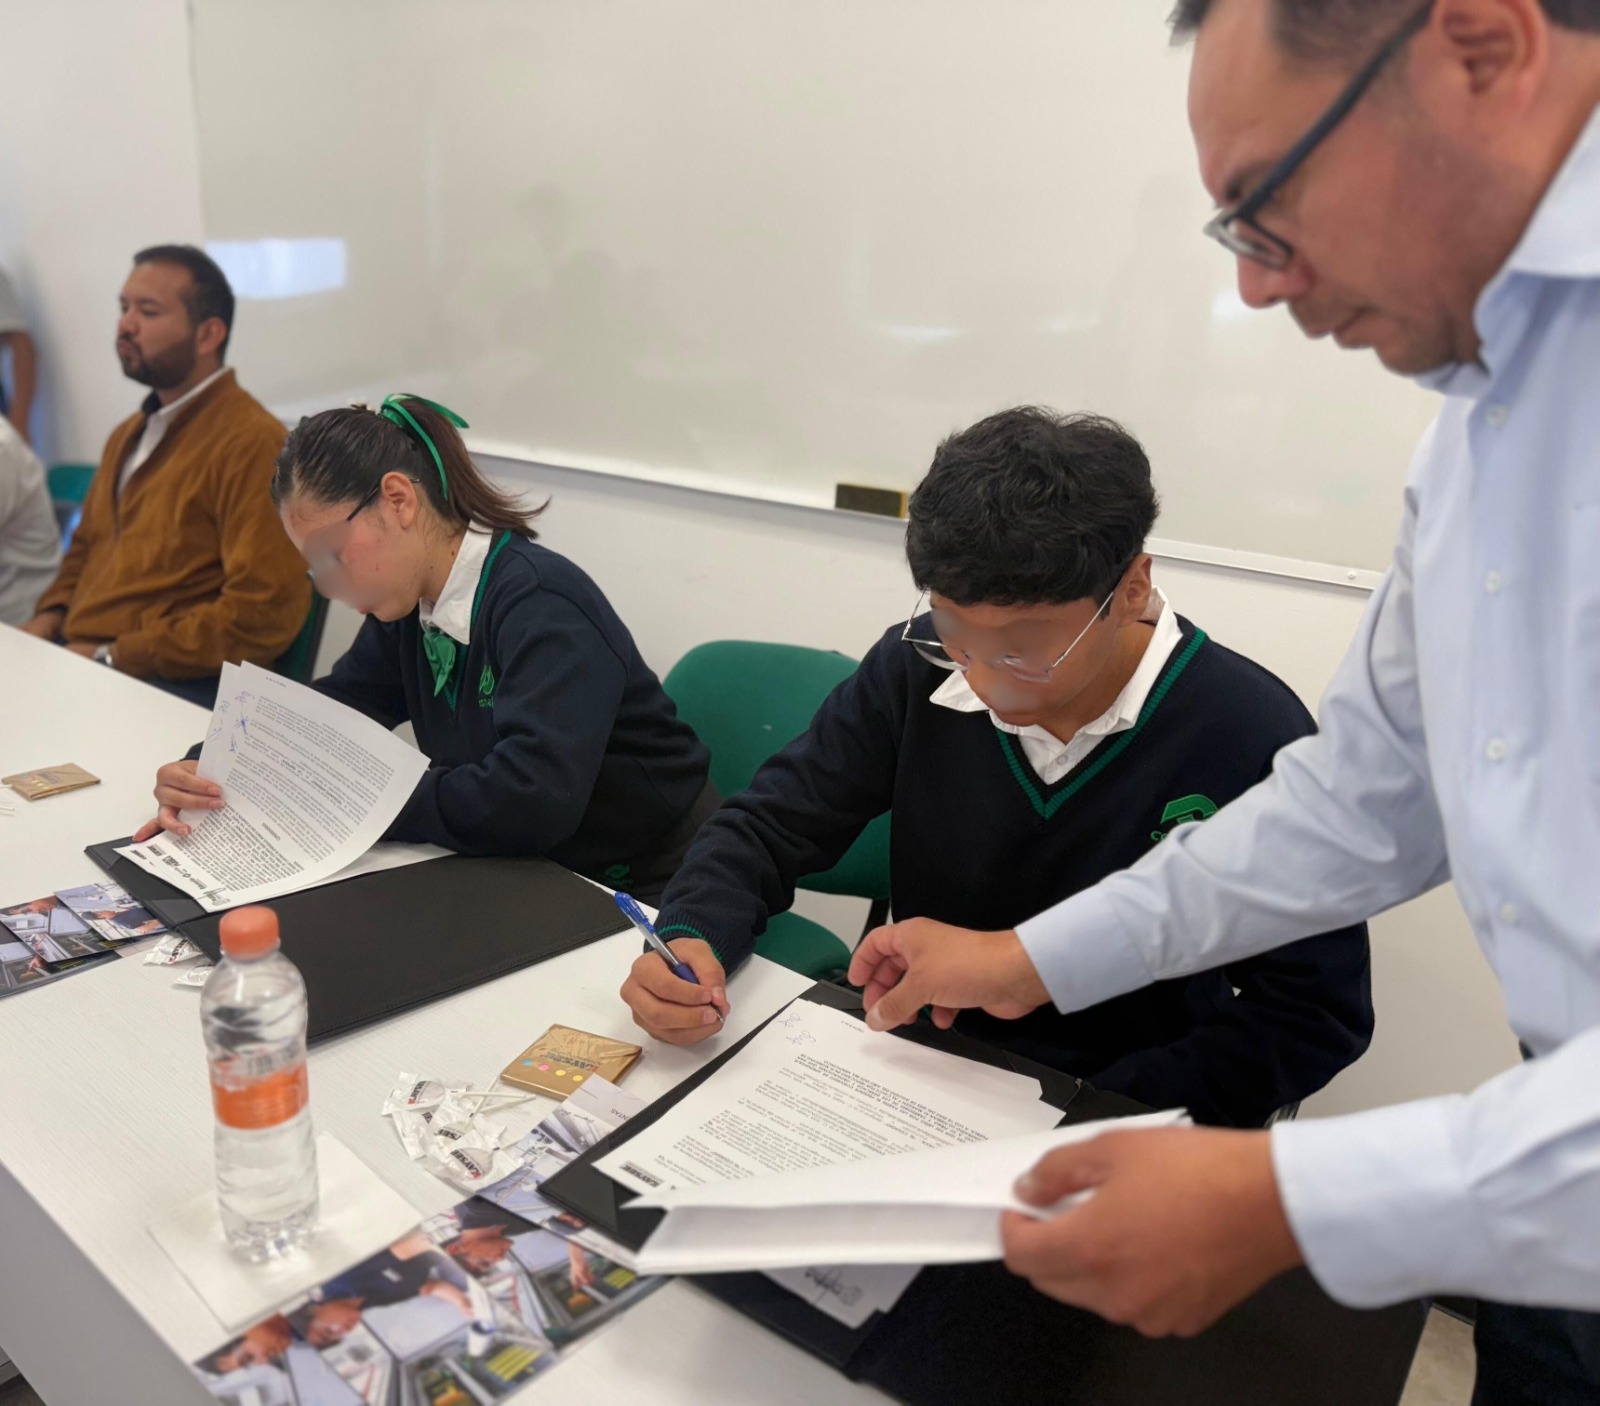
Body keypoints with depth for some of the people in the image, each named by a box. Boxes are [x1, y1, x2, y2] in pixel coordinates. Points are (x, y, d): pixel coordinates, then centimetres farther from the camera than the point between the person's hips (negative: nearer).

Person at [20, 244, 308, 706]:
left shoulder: (252, 443, -12)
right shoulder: (128, 434, 19)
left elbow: (263, 613, -19)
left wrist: (113, 656, -15)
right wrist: (50, 616, 9)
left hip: (177, 689, -8)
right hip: (77, 662, 8)